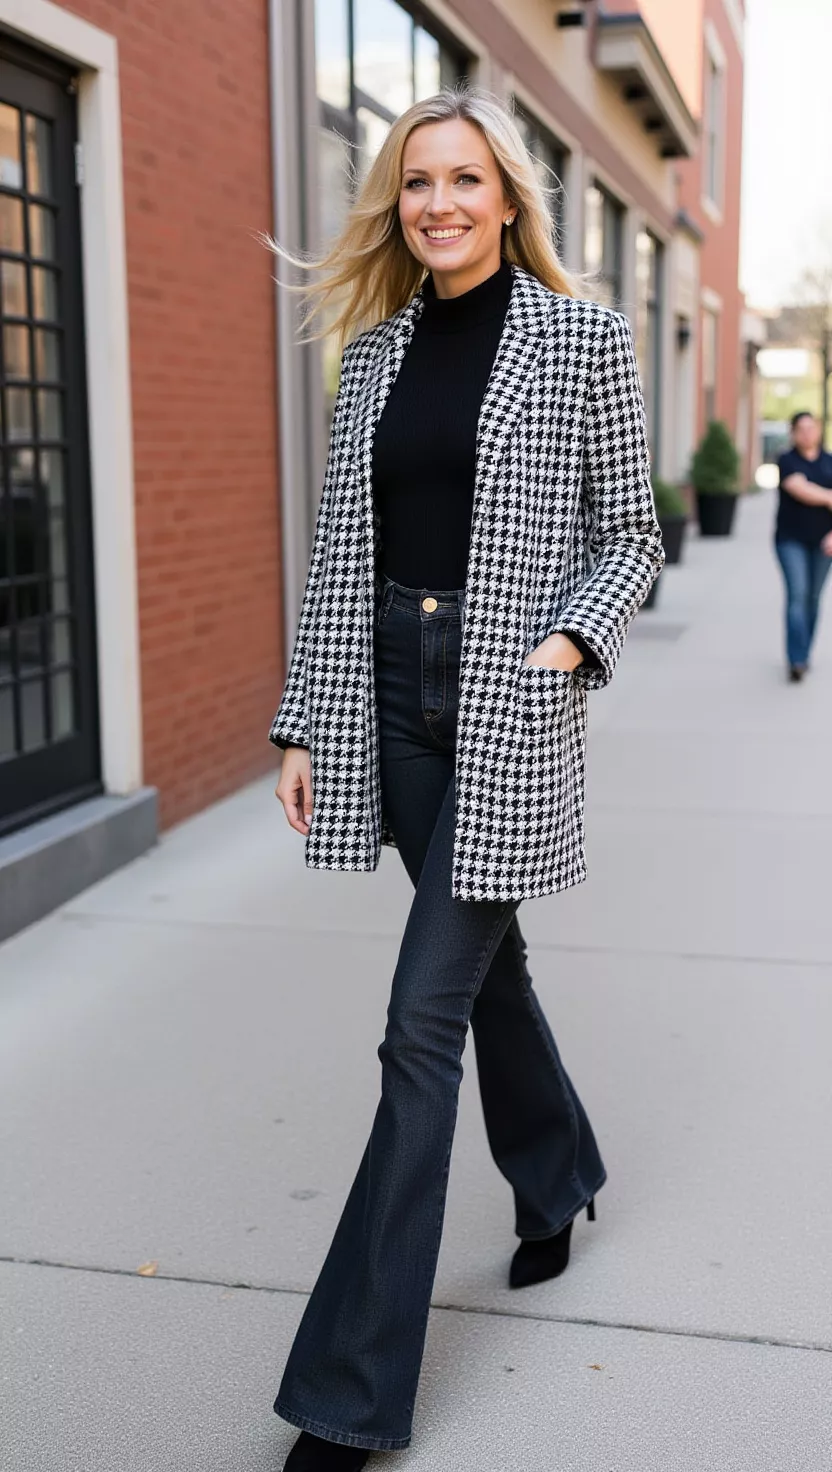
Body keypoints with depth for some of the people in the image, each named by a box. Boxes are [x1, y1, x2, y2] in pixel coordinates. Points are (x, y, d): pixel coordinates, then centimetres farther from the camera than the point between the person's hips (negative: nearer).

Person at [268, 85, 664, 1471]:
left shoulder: (583, 338, -1)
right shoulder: (375, 349, 10)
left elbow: (629, 534, 2)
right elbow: (337, 548, 10)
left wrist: (566, 642, -16)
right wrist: (305, 726, 7)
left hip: (510, 706, -5)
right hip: (390, 693, 5)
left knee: (426, 1018, -7)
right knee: (485, 957, 19)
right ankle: (557, 1182, 47)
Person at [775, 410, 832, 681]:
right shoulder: (787, 461, -3)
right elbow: (801, 490, -19)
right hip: (791, 539, -3)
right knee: (797, 595, -14)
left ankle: (803, 655, 21)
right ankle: (797, 661, -18)